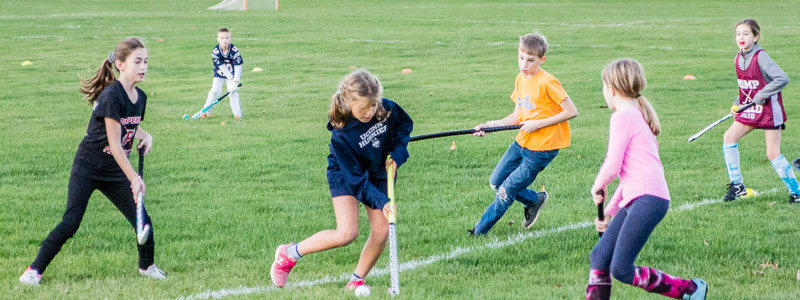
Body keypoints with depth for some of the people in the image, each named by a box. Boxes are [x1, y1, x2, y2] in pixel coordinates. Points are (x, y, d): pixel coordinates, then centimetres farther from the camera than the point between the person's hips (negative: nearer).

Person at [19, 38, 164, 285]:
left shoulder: (140, 97, 2)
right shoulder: (111, 96, -22)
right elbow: (114, 145, -23)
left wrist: (144, 135, 2)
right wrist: (134, 178, -24)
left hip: (115, 173, 7)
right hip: (87, 169, -7)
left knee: (143, 221, 1)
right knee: (70, 223, -12)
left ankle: (147, 265, 27)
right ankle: (35, 269, -1)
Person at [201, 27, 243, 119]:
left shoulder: (234, 50, -24)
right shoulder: (215, 51, -23)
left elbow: (238, 66, -24)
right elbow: (222, 66, -23)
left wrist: (235, 81, -32)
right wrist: (231, 79, -26)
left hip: (232, 73, 0)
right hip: (219, 74, 0)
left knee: (233, 92, -11)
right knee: (215, 91, -9)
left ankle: (237, 114, -5)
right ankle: (206, 111, 1)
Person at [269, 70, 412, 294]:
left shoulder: (387, 108, -22)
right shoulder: (341, 135, -35)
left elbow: (404, 126, 3)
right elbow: (356, 179, -29)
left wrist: (397, 155, -12)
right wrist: (381, 202, -34)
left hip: (377, 173, 5)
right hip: (345, 177, -5)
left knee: (381, 232, -7)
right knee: (347, 233, -20)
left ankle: (357, 280, 13)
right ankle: (289, 254, -1)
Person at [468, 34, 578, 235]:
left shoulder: (547, 83, -19)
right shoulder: (520, 80, 5)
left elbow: (571, 112, -21)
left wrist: (538, 124, -21)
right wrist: (490, 125, -2)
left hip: (542, 149, -8)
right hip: (522, 143, 8)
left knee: (506, 192, -2)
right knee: (496, 182, 13)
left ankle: (480, 232, 14)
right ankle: (534, 200, 33)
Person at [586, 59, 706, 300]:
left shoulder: (623, 117, -7)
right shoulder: (637, 115, 24)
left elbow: (613, 165, -12)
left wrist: (598, 187, 9)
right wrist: (609, 211, 27)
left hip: (647, 199, -10)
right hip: (636, 199, 10)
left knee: (621, 269, -12)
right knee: (600, 257, 6)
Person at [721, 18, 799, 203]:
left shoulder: (760, 57, -17)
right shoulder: (739, 58, 5)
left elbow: (782, 79, -25)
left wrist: (760, 96, -21)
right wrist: (738, 104, 5)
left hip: (769, 109, -7)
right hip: (750, 109, 7)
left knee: (773, 154, -6)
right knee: (729, 137, -7)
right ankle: (737, 185, 2)